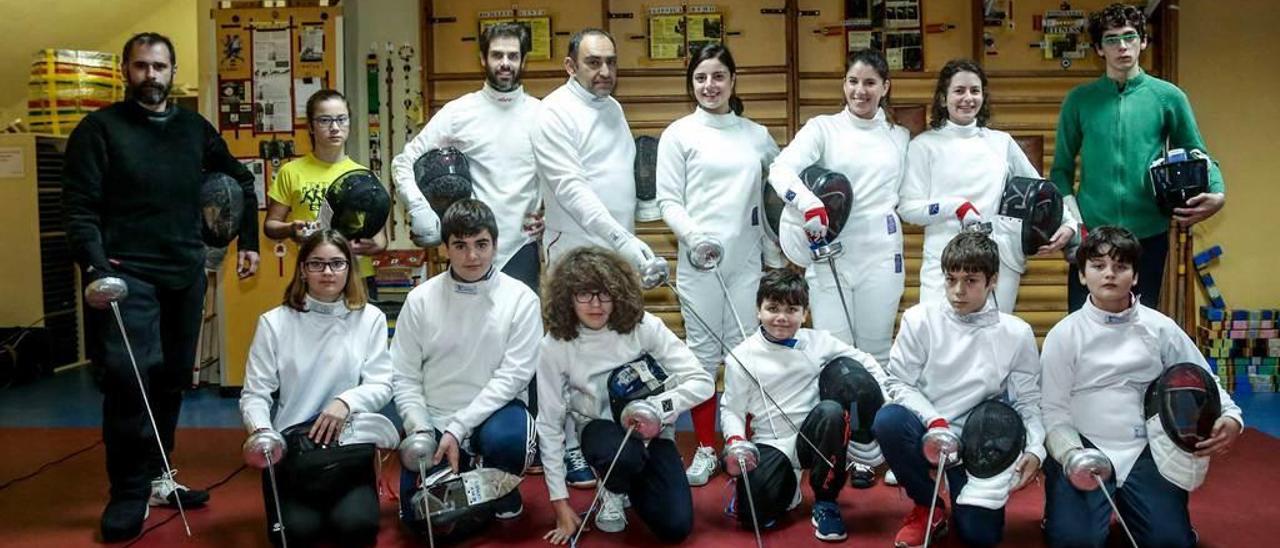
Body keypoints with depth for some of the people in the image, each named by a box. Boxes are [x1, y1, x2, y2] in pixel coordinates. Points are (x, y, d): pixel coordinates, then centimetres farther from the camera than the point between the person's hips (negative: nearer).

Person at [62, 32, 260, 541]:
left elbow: (240, 181, 24)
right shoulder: (99, 129, -1)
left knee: (172, 379, 11)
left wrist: (248, 241, 17)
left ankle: (153, 477, 25)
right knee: (128, 380, -15)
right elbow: (79, 207, -8)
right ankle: (128, 492, -2)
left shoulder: (195, 128, 12)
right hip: (126, 274, -5)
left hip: (185, 274, 5)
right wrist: (96, 265, -23)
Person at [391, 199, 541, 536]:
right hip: (433, 420, 2)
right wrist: (422, 432, -15)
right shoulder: (420, 300, -3)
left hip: (493, 412, -2)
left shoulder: (521, 299, -8)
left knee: (505, 438, -36)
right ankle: (463, 475, 26)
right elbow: (404, 377, -1)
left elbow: (512, 376, -13)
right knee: (420, 517, -9)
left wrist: (458, 429, -19)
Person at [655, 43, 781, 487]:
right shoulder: (679, 133, 2)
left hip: (747, 259, 3)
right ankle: (705, 448, 12)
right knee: (703, 352, 2)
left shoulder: (757, 135, 11)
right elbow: (668, 200, -3)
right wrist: (693, 234, -20)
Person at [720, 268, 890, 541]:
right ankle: (786, 483, 15)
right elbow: (731, 409, 3)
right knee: (752, 514, -25)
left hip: (811, 436, 2)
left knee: (831, 411, -33)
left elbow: (864, 361, 12)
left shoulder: (818, 342, 1)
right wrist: (734, 440, -16)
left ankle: (826, 503, -11)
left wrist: (887, 396, 0)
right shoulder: (742, 357, -2)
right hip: (772, 445, -1)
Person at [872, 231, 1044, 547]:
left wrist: (1035, 449, -14)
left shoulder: (1016, 334, -2)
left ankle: (971, 499, 28)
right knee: (889, 420, -33)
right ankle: (928, 508, -5)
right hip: (926, 429, 0)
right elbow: (900, 383, -3)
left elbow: (1028, 402, 2)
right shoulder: (920, 319, -5)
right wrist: (935, 421, -18)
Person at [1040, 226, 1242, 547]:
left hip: (1144, 448, 2)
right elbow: (1054, 410, -1)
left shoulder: (1160, 328, 6)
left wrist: (1231, 417, -7)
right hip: (1083, 446, -2)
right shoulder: (1064, 334, 0)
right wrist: (1070, 454, -19)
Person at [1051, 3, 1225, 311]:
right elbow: (1062, 167, 5)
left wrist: (1218, 194, -13)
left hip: (1149, 233, 0)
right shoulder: (1079, 99, 3)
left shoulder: (1168, 97, 2)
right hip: (1090, 232, 0)